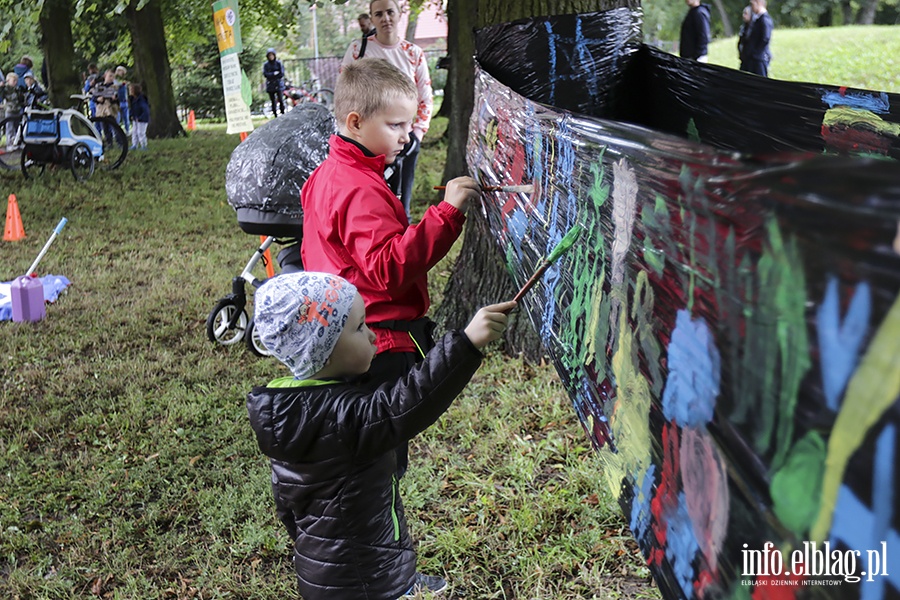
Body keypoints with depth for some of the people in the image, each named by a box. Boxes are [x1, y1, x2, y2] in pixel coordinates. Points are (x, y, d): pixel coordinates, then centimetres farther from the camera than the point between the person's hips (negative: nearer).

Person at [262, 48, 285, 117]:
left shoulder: (279, 63, 1)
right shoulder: (266, 64, 5)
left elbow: (281, 74, -6)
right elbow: (265, 74, -6)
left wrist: (271, 75, -5)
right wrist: (274, 73, -14)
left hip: (278, 84, -1)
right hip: (270, 85, 2)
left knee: (280, 100, -11)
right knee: (273, 101, 2)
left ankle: (283, 113, -2)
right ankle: (275, 115, 7)